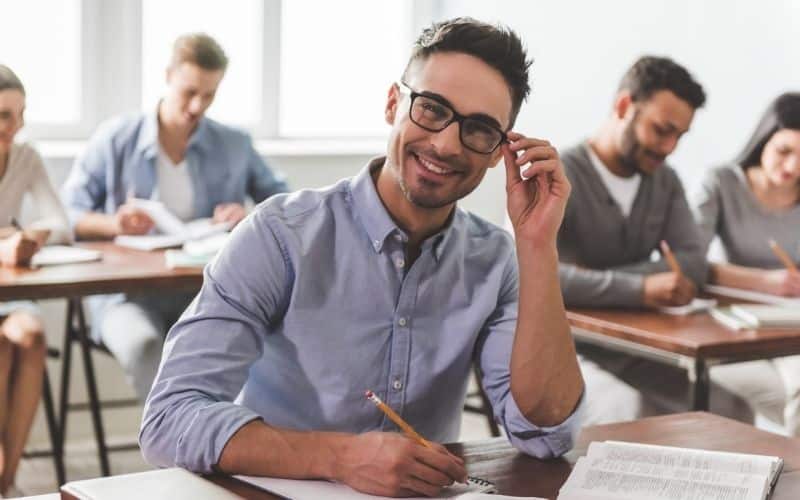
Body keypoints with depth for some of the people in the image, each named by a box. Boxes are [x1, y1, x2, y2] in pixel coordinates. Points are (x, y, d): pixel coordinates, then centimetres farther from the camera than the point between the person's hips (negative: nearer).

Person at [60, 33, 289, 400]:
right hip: (128, 291, -1)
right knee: (142, 344, -37)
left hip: (206, 291, 1)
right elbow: (66, 216, 7)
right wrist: (113, 224, -14)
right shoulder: (115, 139, 8)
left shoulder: (235, 146, 13)